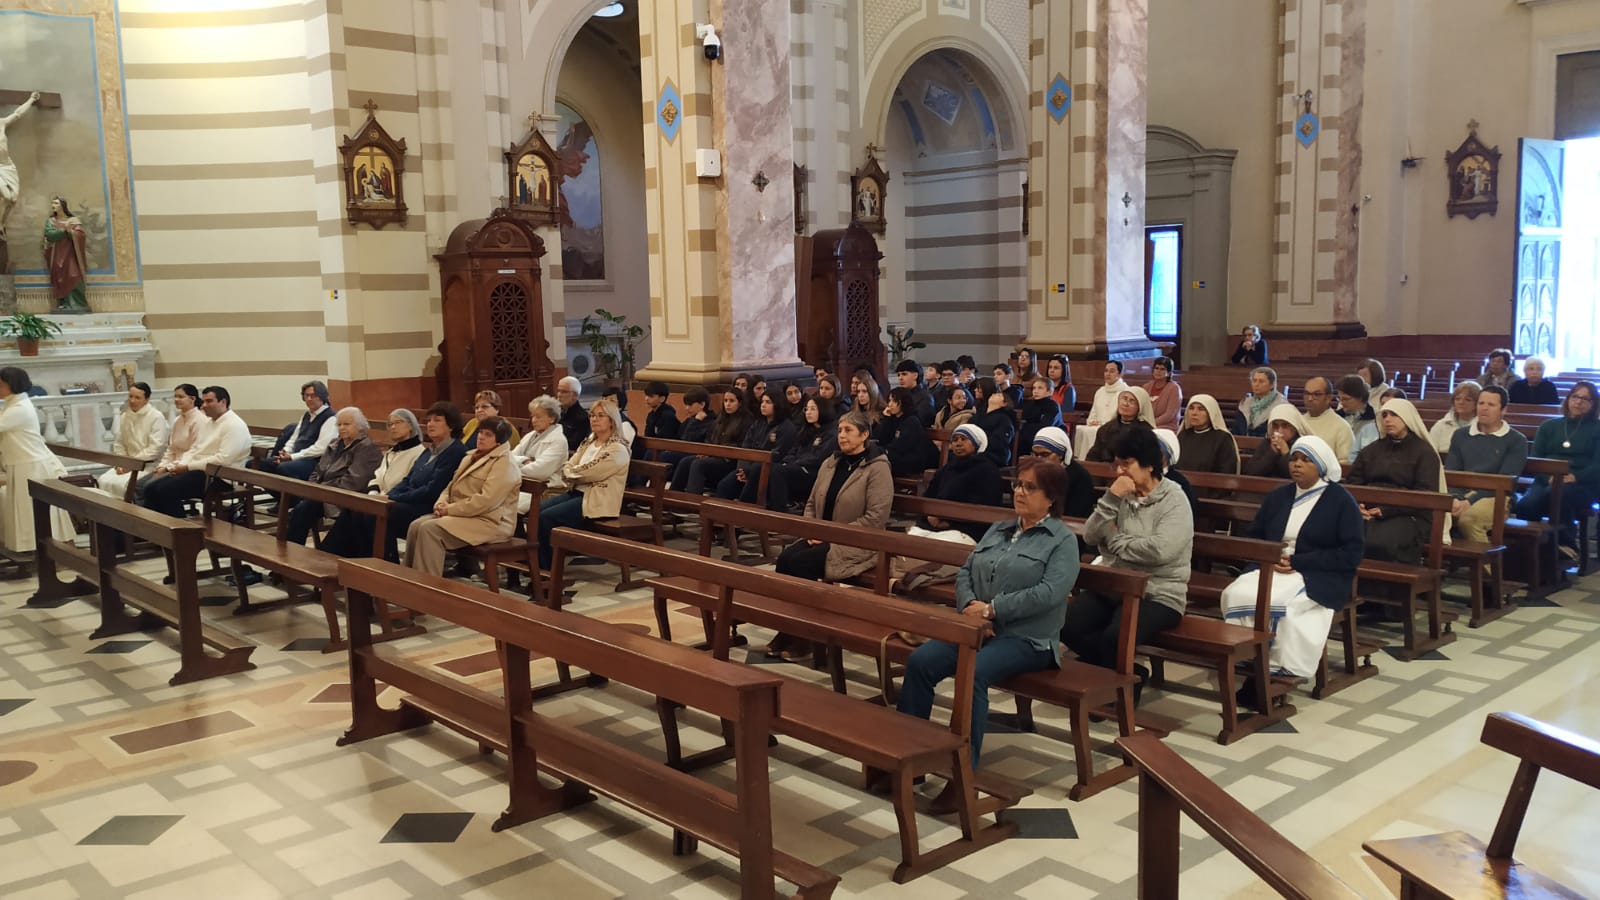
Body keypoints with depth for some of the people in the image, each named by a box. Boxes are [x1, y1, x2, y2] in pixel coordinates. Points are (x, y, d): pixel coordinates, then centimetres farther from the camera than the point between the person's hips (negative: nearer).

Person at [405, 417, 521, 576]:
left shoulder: (504, 464, -11)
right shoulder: (471, 457, 19)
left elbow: (486, 501, -22)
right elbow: (452, 486, 22)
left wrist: (450, 509, -16)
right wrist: (441, 503, -1)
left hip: (490, 523, -9)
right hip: (462, 515, 9)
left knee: (429, 529, -25)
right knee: (416, 526, -11)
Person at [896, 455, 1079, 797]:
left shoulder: (1062, 540, 0)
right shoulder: (997, 530, 20)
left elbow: (1050, 592, -15)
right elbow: (965, 573, 15)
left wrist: (991, 609, -17)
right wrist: (970, 606, -8)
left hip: (1026, 638, -6)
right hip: (976, 628, 6)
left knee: (973, 673, -33)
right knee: (919, 662, -19)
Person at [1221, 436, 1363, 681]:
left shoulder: (1341, 500, 1)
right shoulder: (1277, 496, 18)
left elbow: (1353, 553, -7)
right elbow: (1252, 536, 20)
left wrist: (1297, 562, -14)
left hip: (1320, 578, -5)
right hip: (1272, 569, 5)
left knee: (1277, 603, -34)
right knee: (1236, 594, -26)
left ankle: (1275, 670, -21)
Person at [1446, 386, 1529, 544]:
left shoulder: (1516, 441, 6)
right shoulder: (1460, 435, 18)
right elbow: (1450, 473, 11)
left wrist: (1470, 502, -18)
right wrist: (1455, 499, -12)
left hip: (1496, 498, -3)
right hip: (1462, 494, 3)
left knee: (1468, 518, -38)